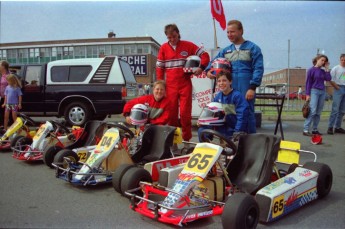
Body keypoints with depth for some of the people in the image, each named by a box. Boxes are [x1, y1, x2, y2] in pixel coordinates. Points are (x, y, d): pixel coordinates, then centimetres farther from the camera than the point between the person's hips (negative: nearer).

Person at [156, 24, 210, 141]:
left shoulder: (188, 45, 2)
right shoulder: (164, 48, 6)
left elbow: (205, 55, 5)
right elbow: (159, 67, 9)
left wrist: (201, 67, -11)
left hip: (185, 84, -2)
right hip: (170, 86, 2)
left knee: (185, 112, -4)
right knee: (171, 113, 5)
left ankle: (187, 138, 7)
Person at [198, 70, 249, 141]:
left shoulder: (237, 96, -16)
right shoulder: (218, 96, 3)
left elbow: (242, 115, -22)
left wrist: (237, 133, -25)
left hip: (235, 130, -6)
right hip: (224, 128, 6)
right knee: (202, 130, -5)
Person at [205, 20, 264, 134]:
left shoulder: (253, 48, 3)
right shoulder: (225, 51, 17)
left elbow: (258, 69, -4)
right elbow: (214, 62, 15)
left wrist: (252, 87, -14)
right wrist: (209, 71, -8)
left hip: (246, 90, -4)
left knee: (247, 115, -3)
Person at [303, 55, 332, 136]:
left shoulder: (323, 71, 13)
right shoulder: (311, 70, -2)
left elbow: (328, 79, -2)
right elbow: (308, 82, -4)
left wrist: (327, 68, 3)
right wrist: (307, 94, -10)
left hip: (322, 92, 6)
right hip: (314, 91, -6)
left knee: (318, 112, 5)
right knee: (312, 111, -15)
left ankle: (315, 129, 10)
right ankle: (305, 130, -16)